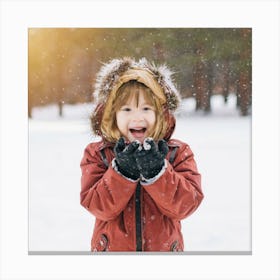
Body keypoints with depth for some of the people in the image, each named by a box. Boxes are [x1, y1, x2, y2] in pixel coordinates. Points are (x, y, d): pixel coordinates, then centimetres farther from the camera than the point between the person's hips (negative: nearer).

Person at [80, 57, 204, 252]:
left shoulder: (177, 153, -5)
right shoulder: (97, 154, -5)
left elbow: (187, 204, -15)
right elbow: (98, 207, -15)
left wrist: (156, 172, -26)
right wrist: (122, 171, -26)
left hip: (163, 246, 1)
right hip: (113, 247, 0)